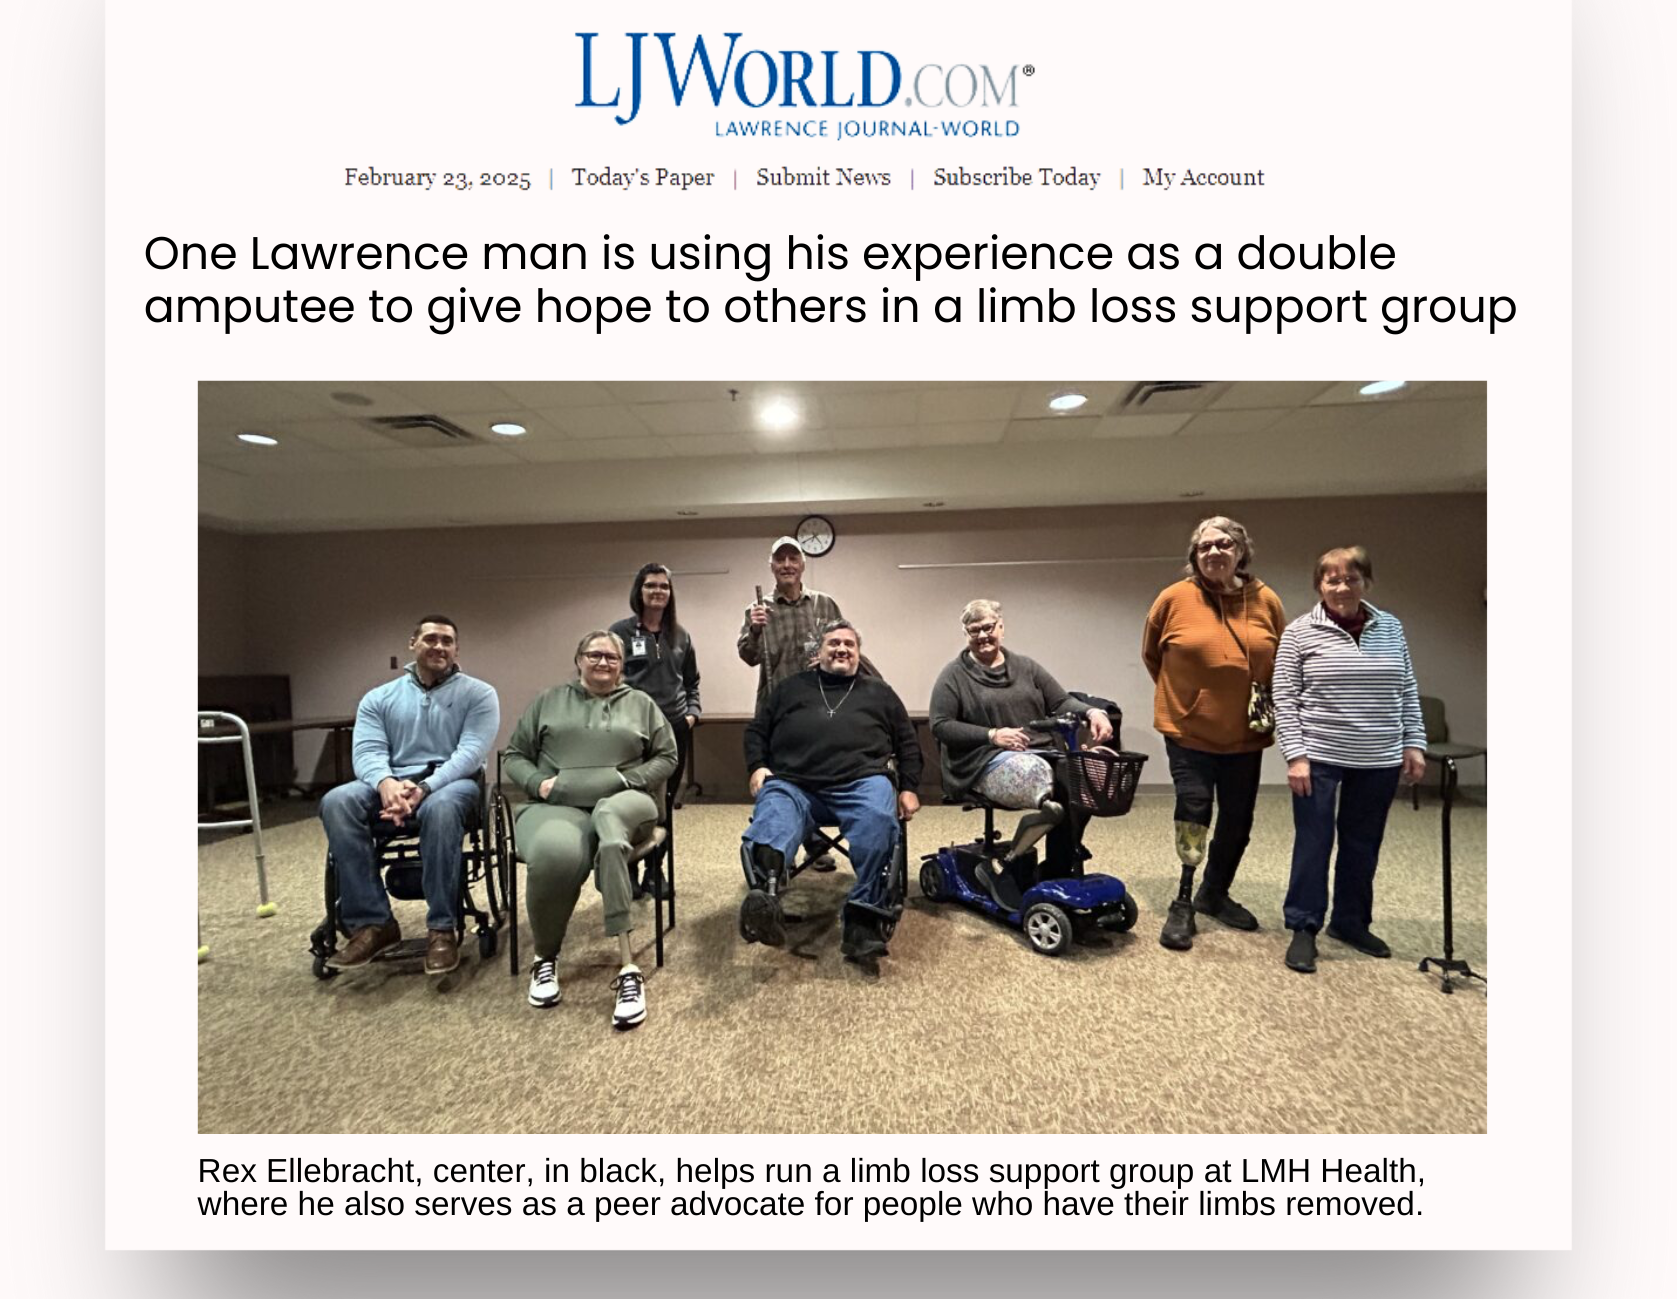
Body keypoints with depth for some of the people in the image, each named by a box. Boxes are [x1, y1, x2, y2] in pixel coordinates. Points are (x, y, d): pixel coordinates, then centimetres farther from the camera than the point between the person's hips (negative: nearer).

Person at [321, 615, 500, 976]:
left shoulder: (478, 694, 4)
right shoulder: (378, 698, 14)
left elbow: (470, 751, -10)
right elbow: (367, 751, -1)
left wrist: (424, 787, -26)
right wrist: (386, 782, -25)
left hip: (452, 783, -3)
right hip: (392, 784, 4)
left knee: (440, 807, -38)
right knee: (336, 802, -27)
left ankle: (442, 928, -26)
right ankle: (372, 923, -20)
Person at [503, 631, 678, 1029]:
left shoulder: (641, 704, 19)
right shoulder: (548, 701, 21)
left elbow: (666, 757, 15)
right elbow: (515, 756, 18)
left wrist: (628, 779, -2)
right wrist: (539, 783, -3)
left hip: (622, 804, 0)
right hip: (556, 805, 0)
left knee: (608, 816, -41)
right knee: (555, 854, -38)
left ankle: (627, 967, -43)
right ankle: (545, 957, -7)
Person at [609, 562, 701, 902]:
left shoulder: (680, 635, 12)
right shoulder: (621, 631, 0)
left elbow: (692, 681, 18)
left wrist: (692, 712, 4)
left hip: (675, 728, 4)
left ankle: (655, 870, 24)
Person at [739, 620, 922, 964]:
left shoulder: (879, 692, 26)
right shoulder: (791, 687, 27)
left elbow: (908, 742, 24)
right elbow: (756, 731, 25)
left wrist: (908, 788, 12)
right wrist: (758, 767, 7)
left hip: (861, 783, 0)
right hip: (792, 784, 1)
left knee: (878, 820, -34)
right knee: (772, 820, -33)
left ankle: (864, 918, -31)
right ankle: (762, 898, -57)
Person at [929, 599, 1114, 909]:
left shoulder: (1026, 667, 17)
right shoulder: (954, 675, 4)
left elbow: (1061, 701, 12)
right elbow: (940, 726, -4)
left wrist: (1092, 711, -10)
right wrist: (992, 735, -15)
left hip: (1038, 754, 6)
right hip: (988, 763, -6)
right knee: (1050, 796, -32)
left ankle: (1058, 878, -7)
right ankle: (1000, 866, -14)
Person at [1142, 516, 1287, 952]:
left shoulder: (1265, 600, -2)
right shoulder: (1175, 598, -9)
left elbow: (1283, 660, 12)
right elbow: (1151, 654, 4)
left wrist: (1270, 705, 5)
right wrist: (1180, 694, 4)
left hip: (1246, 736, 4)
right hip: (1189, 732, -3)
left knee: (1238, 822, 14)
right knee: (1193, 815, -4)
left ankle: (1215, 893, 36)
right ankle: (1183, 905, 12)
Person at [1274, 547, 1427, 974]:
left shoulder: (1391, 627, 6)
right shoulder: (1299, 632, -6)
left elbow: (1408, 691, 11)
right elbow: (1284, 699, -8)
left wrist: (1413, 744, 5)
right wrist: (1295, 755, -12)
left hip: (1379, 760, 4)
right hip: (1320, 757, -4)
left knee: (1363, 845, 14)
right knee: (1313, 842, 1)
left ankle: (1351, 922, 30)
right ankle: (1303, 928, 13)